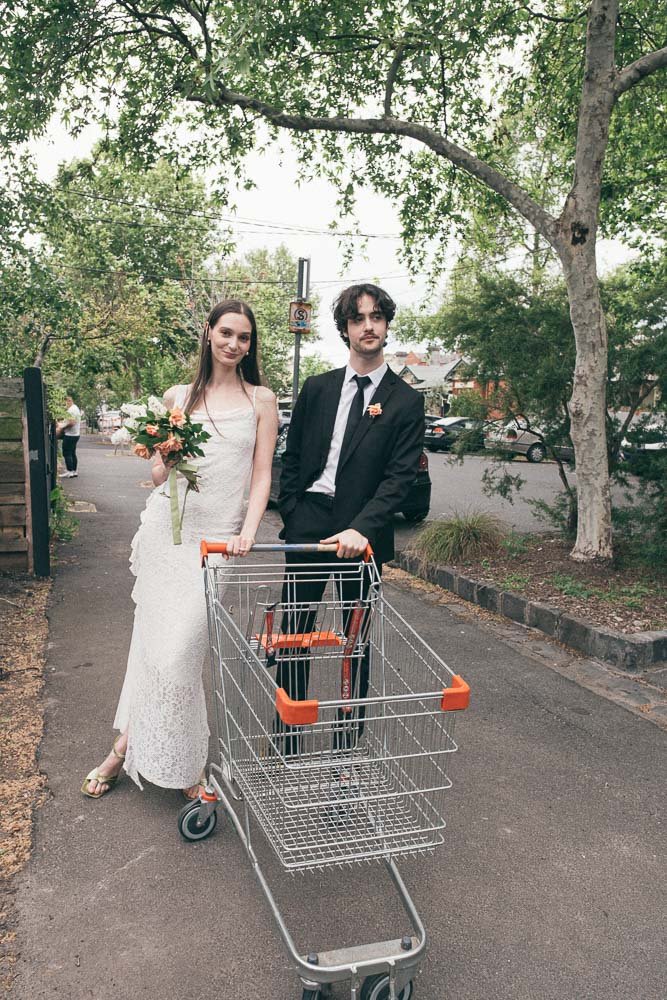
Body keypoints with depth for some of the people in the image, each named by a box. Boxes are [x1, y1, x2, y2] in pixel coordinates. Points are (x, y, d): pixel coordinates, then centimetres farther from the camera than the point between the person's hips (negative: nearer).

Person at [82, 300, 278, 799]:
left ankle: (129, 745, 18)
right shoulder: (178, 396, 9)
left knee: (178, 650, -4)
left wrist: (248, 532, -14)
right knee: (156, 641, 4)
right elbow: (158, 475, 12)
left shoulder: (261, 400, 5)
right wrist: (169, 458, -12)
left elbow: (262, 475, 1)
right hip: (167, 529, 2)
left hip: (218, 537, -2)